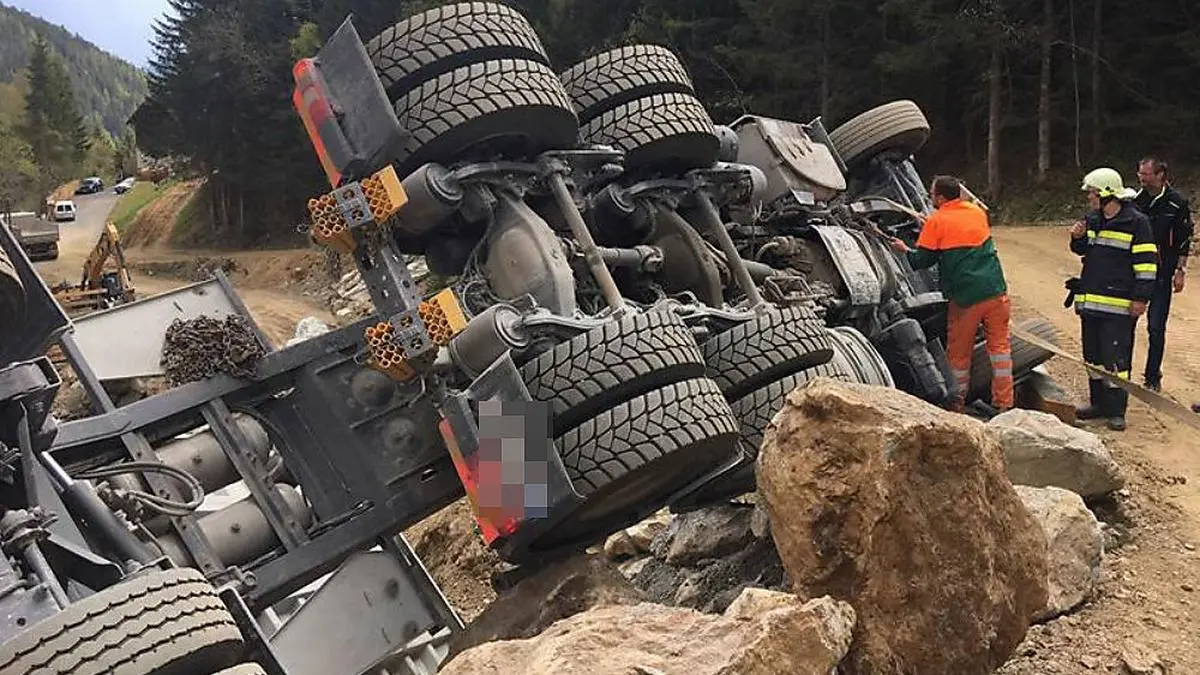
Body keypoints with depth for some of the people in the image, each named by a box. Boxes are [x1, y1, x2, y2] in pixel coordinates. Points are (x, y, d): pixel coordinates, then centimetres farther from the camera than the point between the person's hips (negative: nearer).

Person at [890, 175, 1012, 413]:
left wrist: (905, 250, 15)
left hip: (965, 297, -4)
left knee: (959, 351, 10)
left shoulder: (936, 222, -8)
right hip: (995, 290, 4)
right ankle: (1004, 402, 11)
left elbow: (922, 260, -5)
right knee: (999, 344, 10)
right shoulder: (977, 212, 9)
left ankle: (958, 400, 18)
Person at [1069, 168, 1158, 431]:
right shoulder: (1091, 220, 12)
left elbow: (1147, 263, -9)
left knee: (1115, 357, -6)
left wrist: (1141, 298, -13)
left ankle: (1116, 411, 0)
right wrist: (1077, 238, 3)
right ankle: (1098, 402, 23)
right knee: (1093, 355, 13)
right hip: (1090, 301, 7)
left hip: (1119, 304, -7)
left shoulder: (1136, 222, -8)